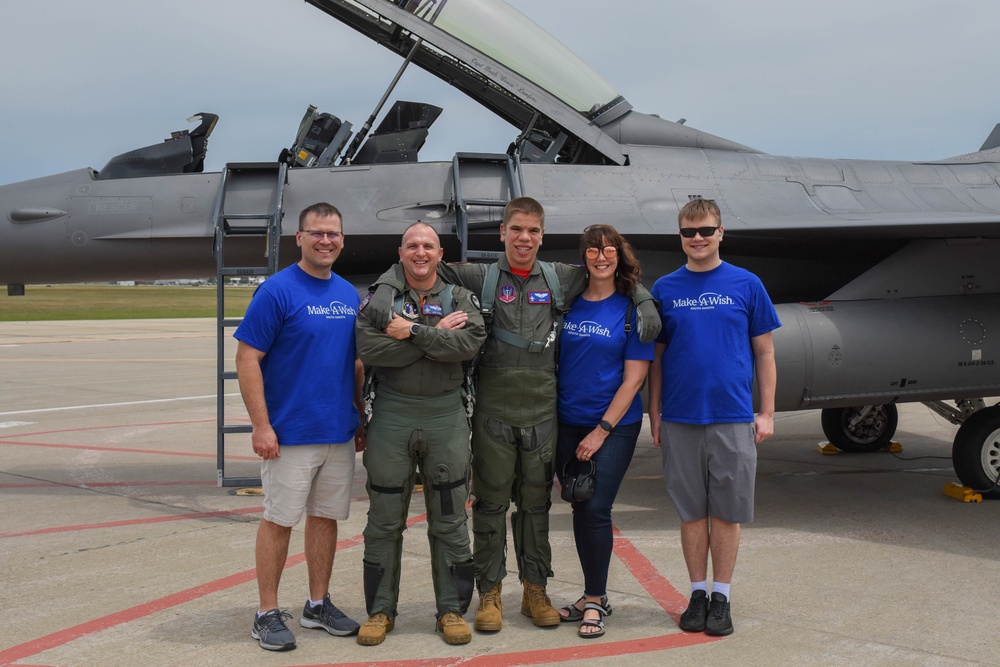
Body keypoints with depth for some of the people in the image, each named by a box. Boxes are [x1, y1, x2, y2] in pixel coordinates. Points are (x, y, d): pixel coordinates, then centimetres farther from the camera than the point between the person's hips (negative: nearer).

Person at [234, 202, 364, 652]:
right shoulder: (277, 290, -10)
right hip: (289, 433, -6)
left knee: (326, 517, 13)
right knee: (279, 520, 2)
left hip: (340, 432, 6)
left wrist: (361, 418, 13)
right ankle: (268, 614, 12)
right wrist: (261, 426, -18)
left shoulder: (350, 294, 9)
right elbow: (247, 359, -13)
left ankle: (318, 605, 25)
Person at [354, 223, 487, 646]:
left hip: (447, 416, 0)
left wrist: (412, 332, -15)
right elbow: (369, 350, -13)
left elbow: (469, 343, -14)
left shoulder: (461, 299, 7)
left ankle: (452, 610, 18)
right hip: (391, 416, 0)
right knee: (384, 522, 7)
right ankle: (381, 611, 19)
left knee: (450, 522, 7)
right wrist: (436, 334, -13)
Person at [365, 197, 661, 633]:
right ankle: (490, 594, 16)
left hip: (541, 414, 2)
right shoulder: (480, 278, 0)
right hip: (493, 414, -2)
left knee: (536, 505, 11)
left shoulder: (560, 280, 7)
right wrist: (386, 288, -16)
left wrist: (645, 306, 5)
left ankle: (535, 590, 22)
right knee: (490, 504, 5)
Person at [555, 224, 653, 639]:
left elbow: (634, 377, -8)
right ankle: (592, 596, 22)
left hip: (614, 425, -4)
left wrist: (602, 430, -12)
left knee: (596, 510, -7)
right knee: (580, 510, 10)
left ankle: (596, 600, 7)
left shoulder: (632, 309, -6)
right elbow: (553, 361, 11)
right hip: (567, 424, 4)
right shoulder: (568, 303, 5)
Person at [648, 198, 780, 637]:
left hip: (733, 418, -1)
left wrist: (767, 414, 0)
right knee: (692, 511, 8)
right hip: (680, 419, 1)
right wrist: (654, 414, 4)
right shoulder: (665, 289, 5)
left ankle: (721, 597, 17)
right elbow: (656, 356, 9)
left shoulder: (746, 285, 2)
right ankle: (697, 593, 21)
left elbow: (764, 352, 5)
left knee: (726, 511, 5)